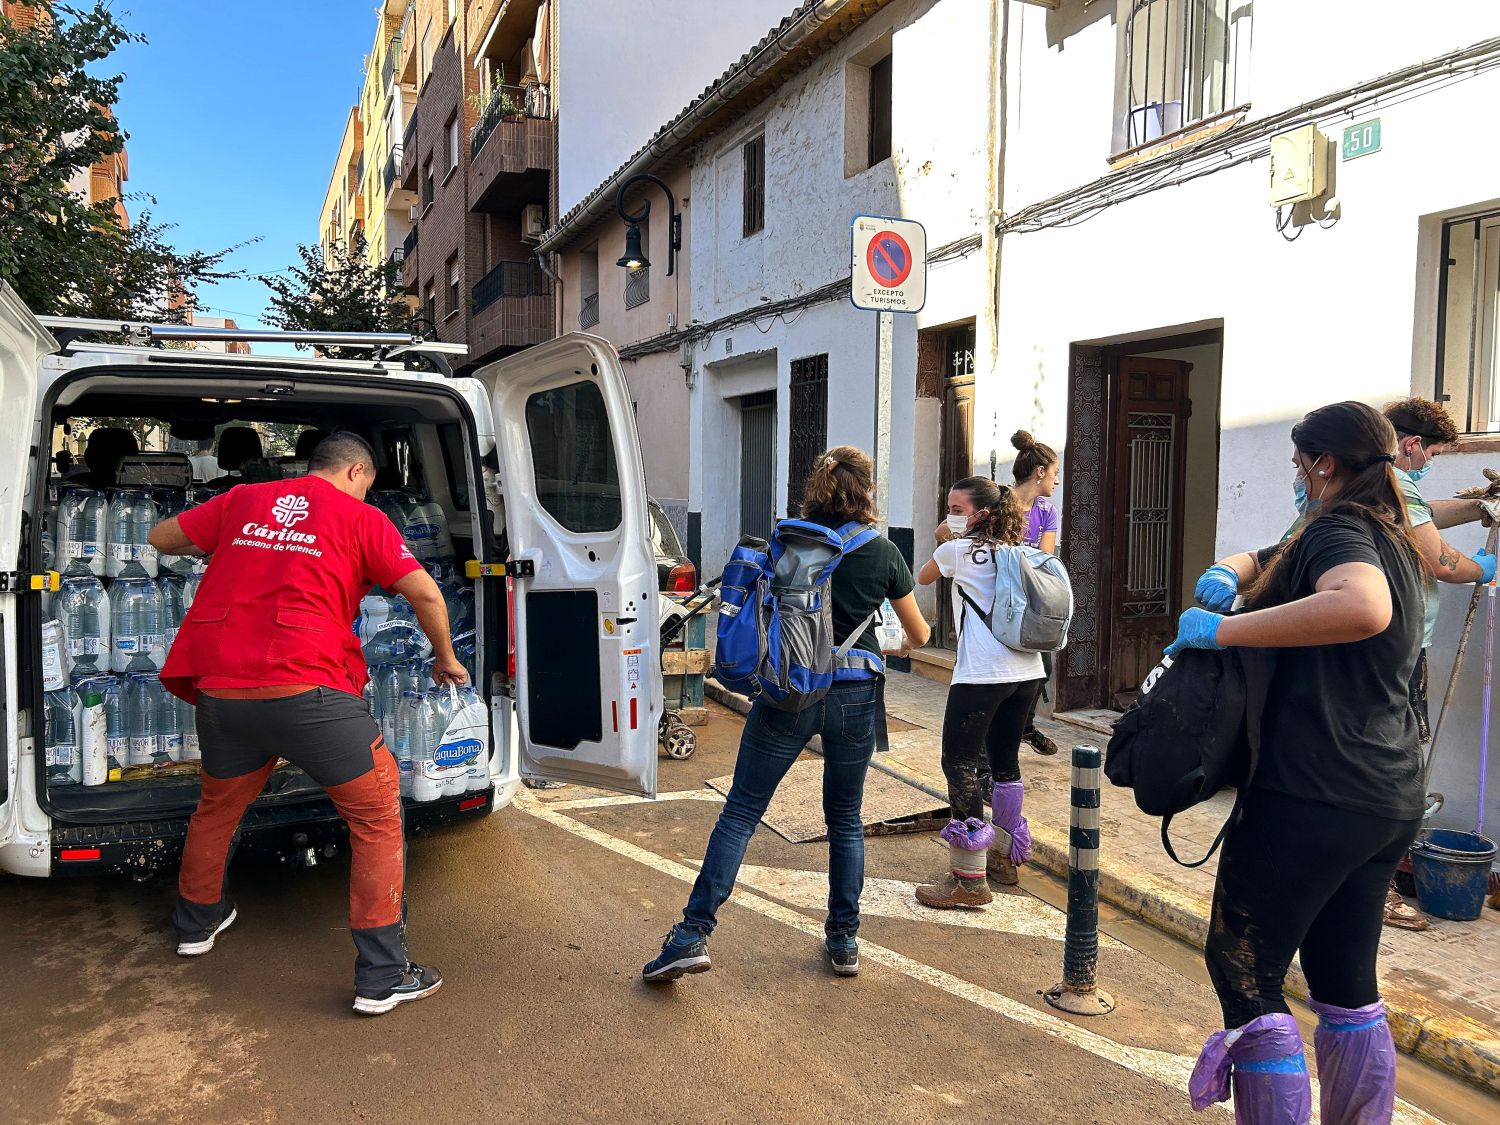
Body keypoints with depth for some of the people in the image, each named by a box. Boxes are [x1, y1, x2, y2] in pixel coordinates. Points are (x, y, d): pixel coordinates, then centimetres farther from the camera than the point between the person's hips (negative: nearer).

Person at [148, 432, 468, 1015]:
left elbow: (161, 536, 25)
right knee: (377, 817, 5)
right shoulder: (360, 517, 5)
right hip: (305, 689, -5)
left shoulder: (243, 500, 17)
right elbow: (425, 594, 0)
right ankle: (381, 978, 4)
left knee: (218, 807, 30)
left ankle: (196, 923, 52)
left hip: (221, 688, 6)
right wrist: (445, 658, 15)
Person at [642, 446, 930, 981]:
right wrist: (897, 645, 33)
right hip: (853, 698, 1)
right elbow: (919, 635, 11)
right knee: (845, 820, 17)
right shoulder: (883, 553, -1)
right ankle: (844, 941, 24)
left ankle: (693, 933, -1)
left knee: (740, 812, 4)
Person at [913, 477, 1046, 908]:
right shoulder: (1017, 552, 14)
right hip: (1028, 670, 7)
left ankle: (969, 878, -4)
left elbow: (922, 578, 18)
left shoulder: (957, 551, -1)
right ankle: (1005, 856, 31)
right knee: (1004, 761, 18)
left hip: (982, 674, -7)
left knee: (960, 764, -3)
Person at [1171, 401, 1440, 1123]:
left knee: (1241, 968, -1)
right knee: (1347, 983, 18)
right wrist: (1220, 578, 2)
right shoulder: (1394, 542, 17)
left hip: (1313, 794, -9)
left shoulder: (1336, 530, -12)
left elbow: (1363, 606, -36)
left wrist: (1223, 629, -30)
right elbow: (1255, 562, 24)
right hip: (1389, 800, 10)